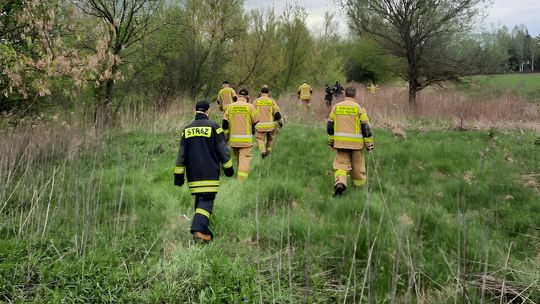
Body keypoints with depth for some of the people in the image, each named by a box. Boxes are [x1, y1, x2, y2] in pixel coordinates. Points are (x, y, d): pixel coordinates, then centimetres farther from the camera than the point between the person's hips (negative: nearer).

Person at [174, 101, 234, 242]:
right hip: (209, 174, -4)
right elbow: (222, 150, -2)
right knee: (206, 202, -4)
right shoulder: (213, 127, -4)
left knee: (199, 200, 15)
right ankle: (198, 230, -20)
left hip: (193, 175, 5)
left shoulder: (187, 129, 8)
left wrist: (179, 175, 10)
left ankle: (204, 231, 20)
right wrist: (228, 167, 9)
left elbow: (181, 154, 8)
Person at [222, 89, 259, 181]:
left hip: (233, 139, 4)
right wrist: (252, 130, 23)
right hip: (246, 139, -4)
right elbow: (256, 123, 3)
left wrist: (226, 136, 11)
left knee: (238, 159, 20)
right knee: (245, 160, -4)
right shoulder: (250, 107, -5)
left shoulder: (230, 107, 4)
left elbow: (225, 123, 2)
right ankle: (241, 180, -15)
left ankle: (240, 178, 34)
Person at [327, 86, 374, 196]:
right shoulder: (359, 108, -5)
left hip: (340, 142, 2)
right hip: (356, 143, -1)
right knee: (358, 166, 12)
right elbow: (366, 127, -5)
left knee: (341, 164, 5)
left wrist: (331, 141, 20)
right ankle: (360, 187, 24)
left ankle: (340, 183, -19)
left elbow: (330, 126, 8)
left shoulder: (336, 107, 3)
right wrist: (369, 144, 2)